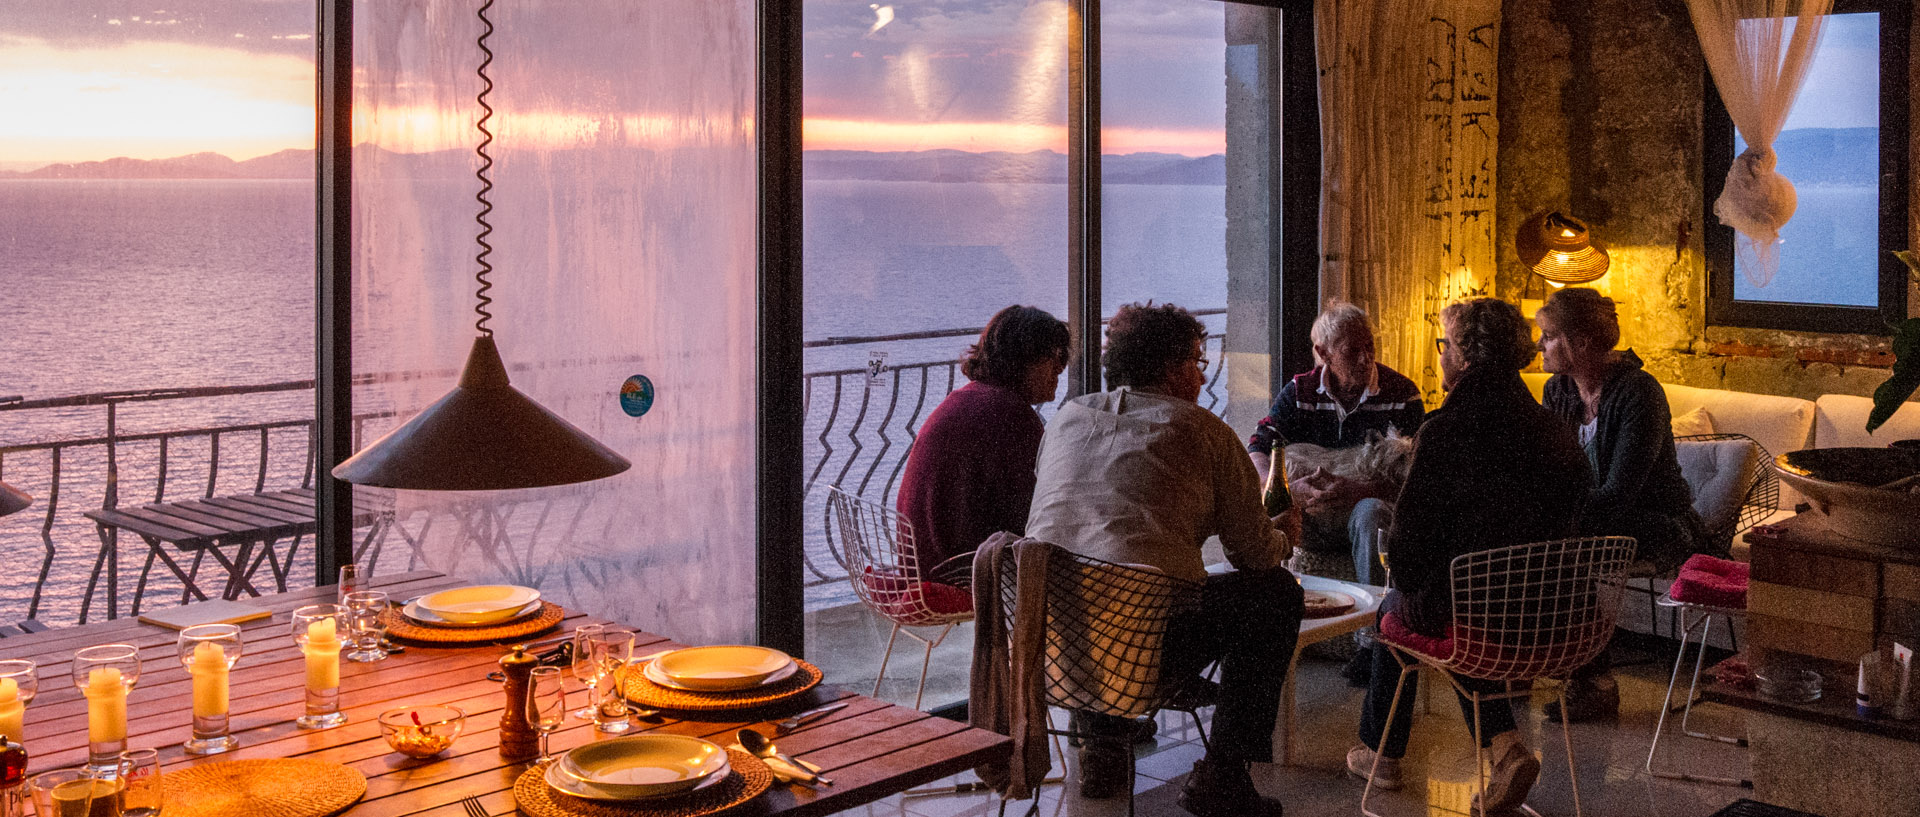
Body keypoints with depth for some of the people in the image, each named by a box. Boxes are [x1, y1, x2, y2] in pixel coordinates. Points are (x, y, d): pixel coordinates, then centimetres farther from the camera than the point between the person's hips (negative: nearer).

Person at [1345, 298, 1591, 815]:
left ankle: (1380, 753, 43)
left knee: (1395, 610, 28)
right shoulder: (1555, 431, -1)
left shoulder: (1444, 432, -18)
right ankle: (1504, 742, 16)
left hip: (1459, 607, -5)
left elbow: (1408, 535, -15)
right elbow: (1568, 527, 8)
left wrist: (1406, 579, 6)